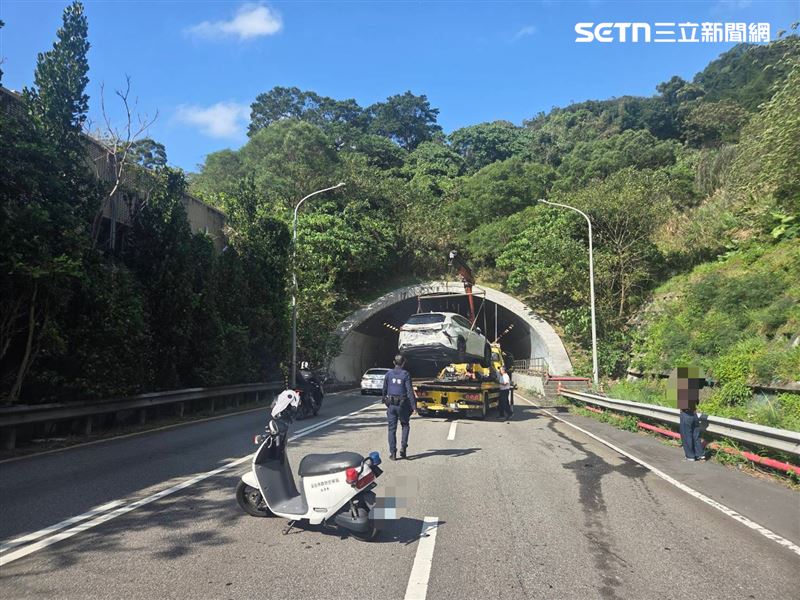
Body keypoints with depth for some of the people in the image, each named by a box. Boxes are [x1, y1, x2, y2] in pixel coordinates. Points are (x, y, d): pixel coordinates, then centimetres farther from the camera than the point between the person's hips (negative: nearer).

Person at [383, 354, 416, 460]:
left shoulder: (389, 374, 2)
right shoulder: (406, 375, -8)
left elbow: (384, 389, 9)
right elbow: (410, 392, -12)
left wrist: (385, 401, 24)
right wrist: (414, 406, -11)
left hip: (391, 404, 2)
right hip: (402, 404, -2)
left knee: (392, 429, 6)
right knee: (405, 426, 17)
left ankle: (393, 453, 5)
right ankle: (403, 447, 3)